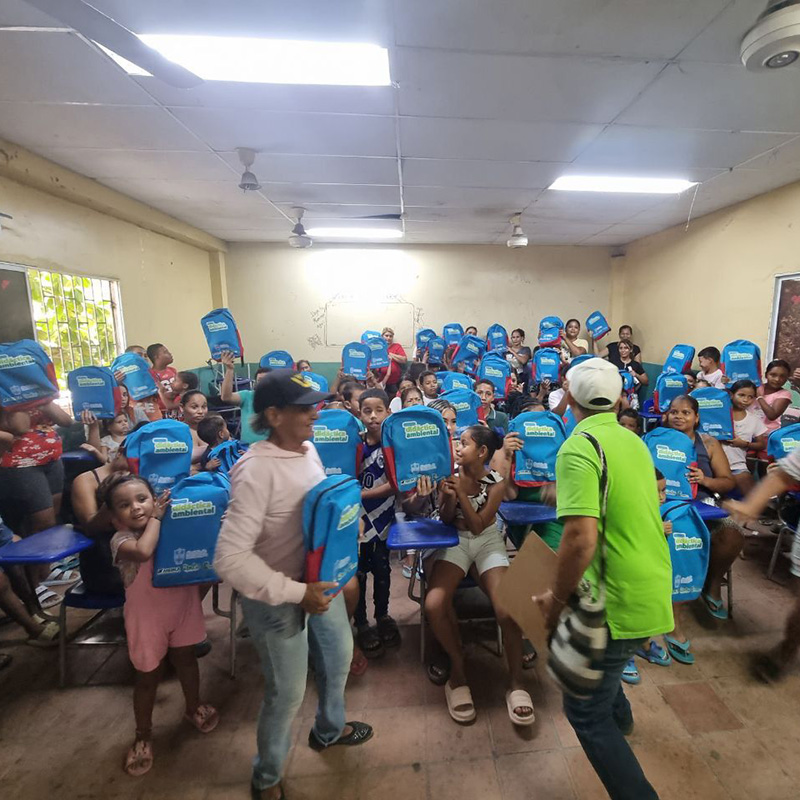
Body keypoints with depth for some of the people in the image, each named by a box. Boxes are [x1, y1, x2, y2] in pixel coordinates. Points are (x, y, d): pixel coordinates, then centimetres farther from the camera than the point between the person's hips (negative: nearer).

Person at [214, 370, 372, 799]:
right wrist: (296, 593, -27)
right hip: (278, 597, -7)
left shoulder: (308, 449, -4)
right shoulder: (256, 471, -29)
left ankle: (329, 729, 59)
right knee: (287, 692, 14)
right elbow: (230, 559, -30)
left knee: (339, 655, 27)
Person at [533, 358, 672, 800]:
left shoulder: (578, 447, -21)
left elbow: (581, 537, -29)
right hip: (653, 591, 9)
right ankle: (619, 714, 57)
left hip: (620, 599, -9)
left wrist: (556, 599, -14)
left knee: (585, 712, 8)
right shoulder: (633, 441, 7)